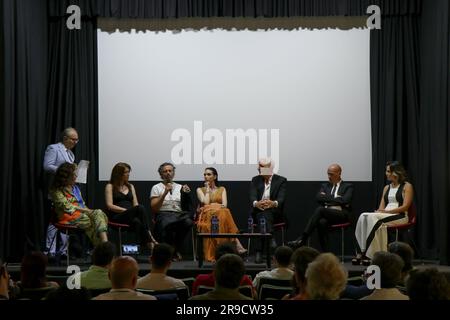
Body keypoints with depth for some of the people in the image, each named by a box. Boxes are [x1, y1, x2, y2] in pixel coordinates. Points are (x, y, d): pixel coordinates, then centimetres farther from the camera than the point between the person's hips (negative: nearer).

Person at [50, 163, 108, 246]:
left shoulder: (75, 188, 24)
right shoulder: (57, 191, 0)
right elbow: (66, 206, -11)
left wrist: (87, 210, 1)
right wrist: (84, 210, -15)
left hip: (82, 212, 7)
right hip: (70, 216, -7)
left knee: (99, 213, -26)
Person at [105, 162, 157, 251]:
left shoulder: (130, 186, 25)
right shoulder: (110, 186, 9)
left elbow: (135, 204, 16)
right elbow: (109, 206, -3)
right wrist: (126, 210, -13)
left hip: (130, 216, 5)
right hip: (117, 217, -5)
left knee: (137, 222, -36)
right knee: (140, 208, -35)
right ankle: (149, 240, -43)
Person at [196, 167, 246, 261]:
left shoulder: (222, 189, 20)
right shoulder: (200, 190, 17)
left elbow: (224, 204, 2)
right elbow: (206, 202, -3)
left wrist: (213, 206, -15)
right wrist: (208, 188, 5)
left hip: (221, 214, 1)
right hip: (206, 216, -1)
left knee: (223, 213, -37)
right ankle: (236, 243, -44)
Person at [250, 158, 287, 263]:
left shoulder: (281, 180, 5)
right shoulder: (255, 180, 12)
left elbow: (281, 199, -11)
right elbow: (252, 196, -5)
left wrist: (274, 203, -36)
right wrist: (256, 203, -31)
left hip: (275, 213, -1)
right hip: (258, 212, 2)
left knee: (265, 213, -35)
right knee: (263, 215, -35)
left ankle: (259, 251, -45)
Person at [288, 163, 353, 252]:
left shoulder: (348, 186, 14)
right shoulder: (325, 186, 26)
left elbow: (345, 200, -6)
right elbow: (318, 198, 6)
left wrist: (327, 198, 2)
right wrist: (335, 198, -2)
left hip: (341, 214, -3)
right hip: (326, 214, 3)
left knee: (319, 209, -33)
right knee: (322, 222, -37)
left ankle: (302, 239, -38)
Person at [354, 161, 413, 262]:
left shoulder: (407, 186, 4)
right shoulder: (386, 188, 23)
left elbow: (405, 207, -7)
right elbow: (381, 207, 16)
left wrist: (387, 211, -16)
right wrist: (379, 211, -9)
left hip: (400, 216, -6)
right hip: (385, 216, 6)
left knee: (372, 218, -33)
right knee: (364, 217, -27)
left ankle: (365, 253, -30)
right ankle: (364, 252, -34)